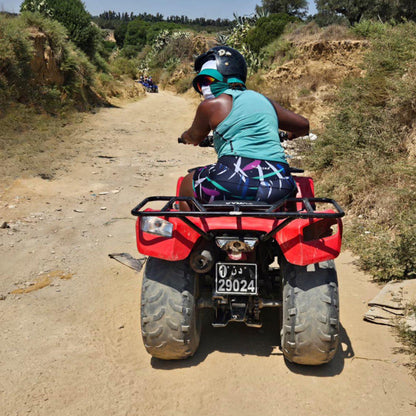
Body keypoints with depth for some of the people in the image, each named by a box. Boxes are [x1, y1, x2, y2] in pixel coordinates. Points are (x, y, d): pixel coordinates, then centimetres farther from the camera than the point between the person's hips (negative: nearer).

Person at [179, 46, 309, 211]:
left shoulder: (211, 105, 6)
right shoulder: (264, 101, 20)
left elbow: (194, 137, 24)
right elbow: (304, 125, 31)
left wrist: (186, 136, 48)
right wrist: (289, 135, 53)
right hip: (278, 185, 5)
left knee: (186, 186, 22)